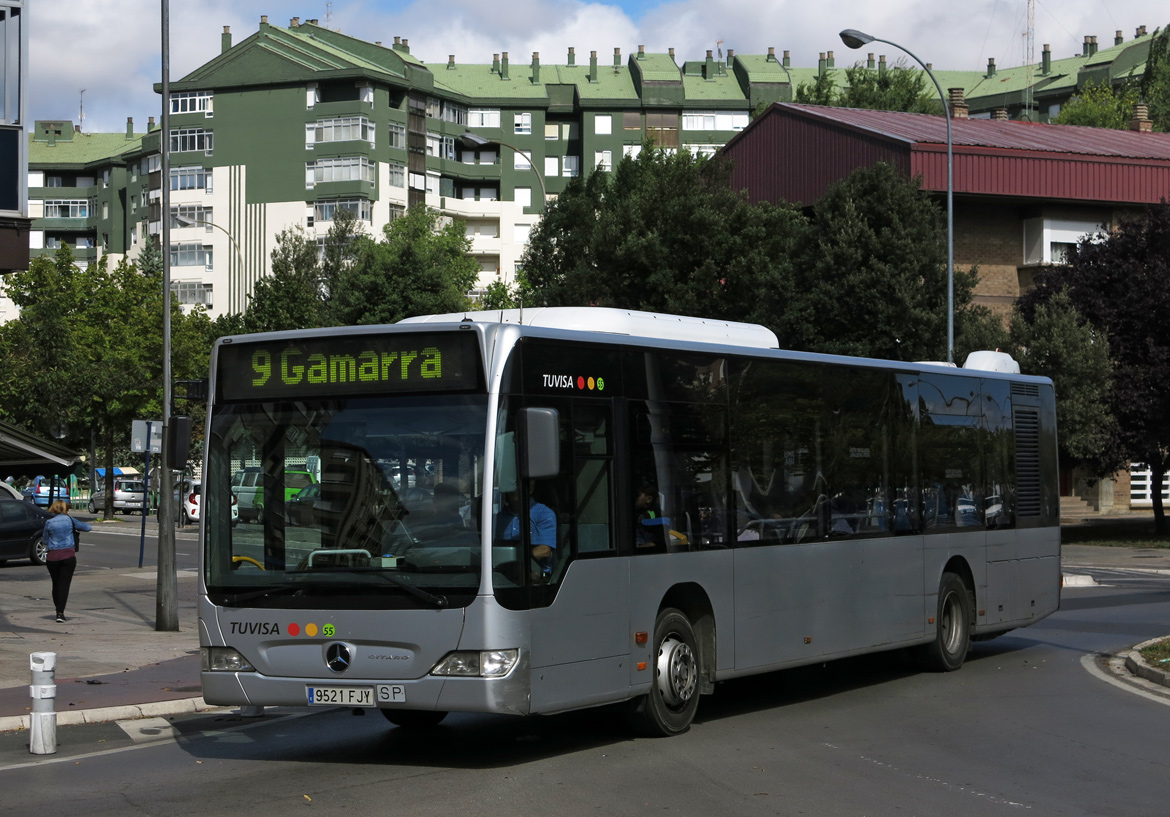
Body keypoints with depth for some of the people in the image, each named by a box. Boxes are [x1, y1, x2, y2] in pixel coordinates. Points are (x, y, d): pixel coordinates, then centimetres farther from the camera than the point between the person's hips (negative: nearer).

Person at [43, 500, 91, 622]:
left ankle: (58, 610, 23)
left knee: (55, 584, 15)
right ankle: (60, 612, -11)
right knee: (64, 584, -2)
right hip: (68, 556, -1)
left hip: (52, 556, 1)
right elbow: (87, 527, 10)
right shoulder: (70, 520, 0)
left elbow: (45, 541, 9)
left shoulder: (49, 523, 0)